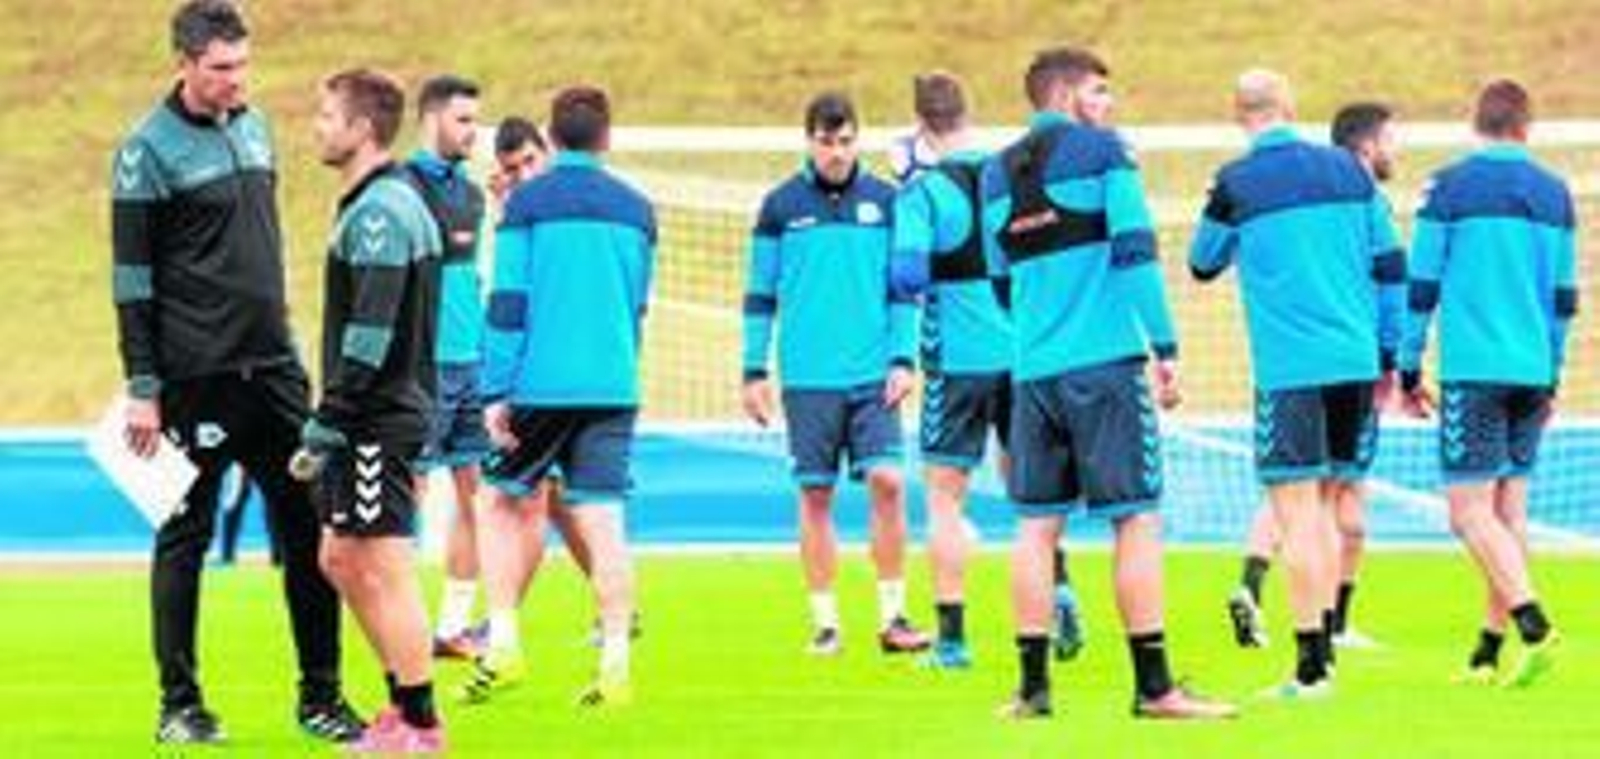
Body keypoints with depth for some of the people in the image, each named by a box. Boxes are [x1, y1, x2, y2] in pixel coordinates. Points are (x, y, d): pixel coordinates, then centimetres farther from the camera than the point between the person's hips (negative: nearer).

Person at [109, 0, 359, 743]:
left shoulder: (255, 126, 12)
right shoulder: (149, 150, -8)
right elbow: (132, 277, -9)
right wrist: (143, 387, -12)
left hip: (273, 367, 6)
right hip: (196, 375, -6)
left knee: (307, 525, 4)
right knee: (185, 534, 2)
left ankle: (320, 696, 11)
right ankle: (179, 705, 10)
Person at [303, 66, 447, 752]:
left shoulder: (380, 211, -16)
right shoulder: (381, 203, 16)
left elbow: (371, 334, -22)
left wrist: (325, 425, -19)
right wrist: (330, 425, 19)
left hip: (380, 421, -10)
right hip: (370, 425, 10)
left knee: (386, 569, -5)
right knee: (340, 560, 15)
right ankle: (405, 704, 21)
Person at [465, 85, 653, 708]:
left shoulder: (529, 201, -3)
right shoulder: (636, 208, 9)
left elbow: (508, 303, -7)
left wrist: (497, 391, -5)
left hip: (540, 385, -3)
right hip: (613, 388, 3)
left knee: (506, 504, 14)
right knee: (602, 519, 1)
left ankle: (503, 644, 6)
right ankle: (614, 664, -3)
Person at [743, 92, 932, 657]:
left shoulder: (884, 201, 5)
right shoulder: (781, 206, 4)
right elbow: (760, 293, 8)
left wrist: (903, 359, 0)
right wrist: (754, 371, 4)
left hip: (873, 375, 0)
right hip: (808, 377, 0)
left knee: (886, 482, -10)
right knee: (815, 496, 2)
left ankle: (892, 615, -2)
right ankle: (824, 622, 9)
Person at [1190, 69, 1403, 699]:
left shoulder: (1235, 184, -4)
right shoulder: (1346, 169, 8)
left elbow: (1203, 266, 12)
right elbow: (1389, 266, 11)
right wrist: (1388, 355, 18)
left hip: (1289, 369, -4)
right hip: (1356, 361, 4)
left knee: (1298, 514, -4)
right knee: (1326, 509, 14)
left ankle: (1311, 665, -8)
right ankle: (1324, 644, 17)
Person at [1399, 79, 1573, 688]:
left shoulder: (1451, 186, -2)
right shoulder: (1554, 193, 10)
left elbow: (1421, 286, -2)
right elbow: (1564, 298, 14)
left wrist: (1409, 368, 5)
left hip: (1473, 369, -5)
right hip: (1532, 373, 5)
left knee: (1471, 511, -6)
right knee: (1510, 510, 11)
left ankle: (1534, 626, -22)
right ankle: (1489, 651, 12)